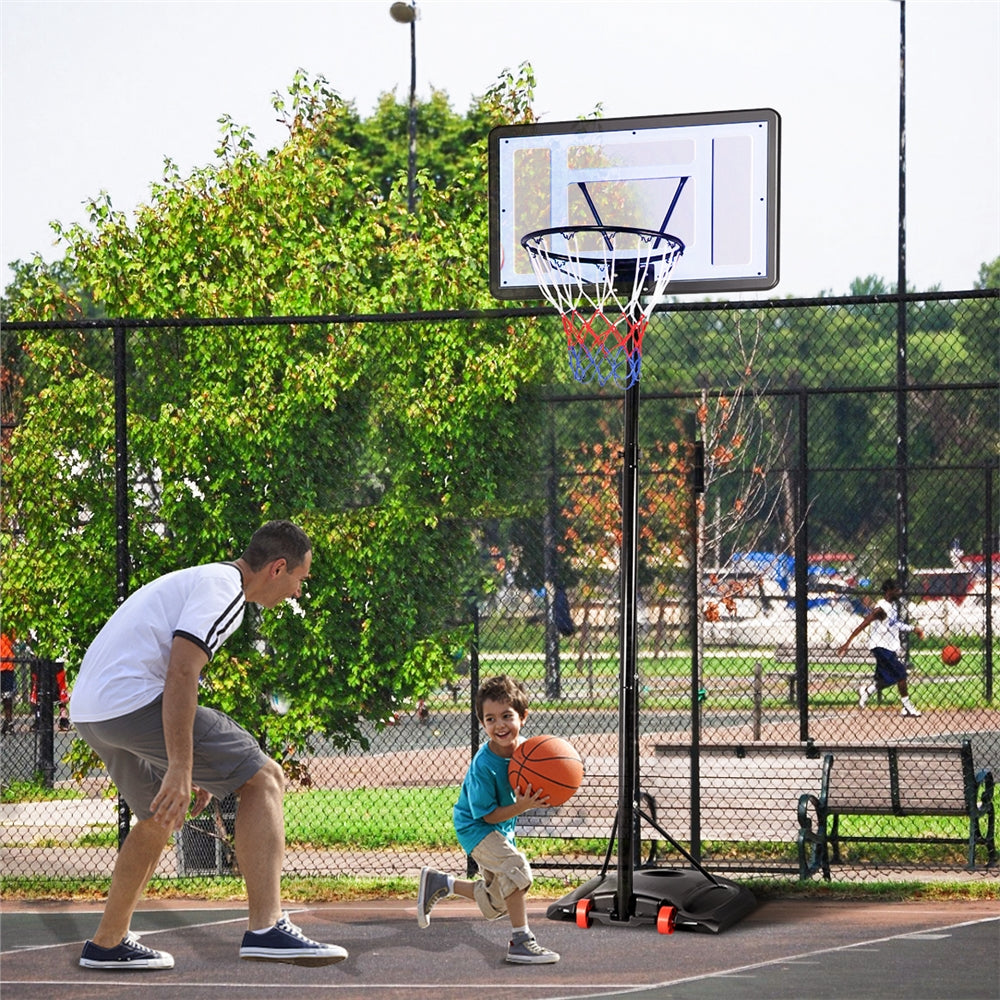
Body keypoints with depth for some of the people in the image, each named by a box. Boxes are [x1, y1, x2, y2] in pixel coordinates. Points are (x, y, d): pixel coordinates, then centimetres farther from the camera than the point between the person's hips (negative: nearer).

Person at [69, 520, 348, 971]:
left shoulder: (200, 580, 26)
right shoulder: (224, 590, -6)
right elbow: (181, 674, -19)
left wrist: (184, 773, 31)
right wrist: (180, 770, -23)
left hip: (86, 707, 10)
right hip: (133, 698, -10)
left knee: (158, 818, 28)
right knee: (264, 778, -8)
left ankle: (107, 944, 36)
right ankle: (266, 929, -19)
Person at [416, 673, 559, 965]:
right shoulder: (483, 766, -31)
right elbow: (487, 815, -25)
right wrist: (520, 807, -39)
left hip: (502, 830, 7)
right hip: (476, 828, -7)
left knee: (496, 904, 15)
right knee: (516, 867, -31)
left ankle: (439, 883, 33)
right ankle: (520, 941, -22)